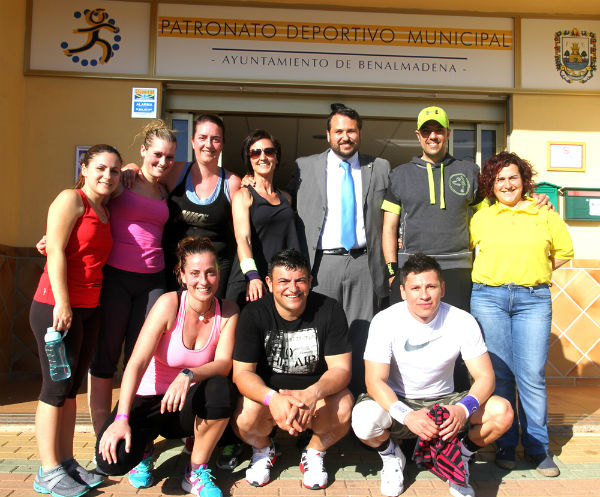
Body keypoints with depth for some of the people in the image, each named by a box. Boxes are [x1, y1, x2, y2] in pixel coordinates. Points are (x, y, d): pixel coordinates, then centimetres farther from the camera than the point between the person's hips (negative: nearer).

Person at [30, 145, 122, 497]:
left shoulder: (105, 212, 16)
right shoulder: (71, 199, -7)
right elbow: (55, 251, -14)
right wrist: (62, 302, -18)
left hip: (90, 309, 8)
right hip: (56, 306, -8)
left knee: (72, 387, 13)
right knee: (57, 386, -1)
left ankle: (67, 461, 23)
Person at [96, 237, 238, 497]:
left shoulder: (228, 312, -8)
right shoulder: (170, 303, -18)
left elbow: (224, 364, -17)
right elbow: (137, 362, -23)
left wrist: (188, 375, -38)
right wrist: (121, 419, -33)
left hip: (189, 403, 2)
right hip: (149, 399, -2)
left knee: (221, 388, -32)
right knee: (113, 460, -27)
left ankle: (197, 471, -8)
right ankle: (144, 446, 13)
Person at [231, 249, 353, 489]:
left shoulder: (329, 310, -13)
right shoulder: (254, 314, -13)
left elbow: (341, 368, -15)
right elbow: (242, 372, -16)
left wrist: (313, 393, -38)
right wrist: (272, 398, -38)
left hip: (317, 388, 0)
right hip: (267, 390, 0)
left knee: (343, 407, -30)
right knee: (246, 415, -30)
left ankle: (314, 452, 4)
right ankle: (262, 450, 9)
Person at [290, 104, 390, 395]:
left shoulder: (379, 168, 11)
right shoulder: (305, 167, 8)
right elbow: (297, 219, 9)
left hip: (363, 263, 1)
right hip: (322, 263, 0)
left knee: (361, 337, 3)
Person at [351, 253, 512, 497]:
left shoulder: (463, 321, -11)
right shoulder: (385, 321, -17)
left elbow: (485, 376, -12)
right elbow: (375, 381, -21)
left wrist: (463, 409, -33)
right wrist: (406, 415, -39)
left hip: (443, 401, 2)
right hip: (397, 403, -1)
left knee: (502, 413, -24)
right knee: (364, 420, -34)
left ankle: (459, 457, 7)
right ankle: (391, 456, 4)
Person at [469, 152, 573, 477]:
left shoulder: (544, 214, 10)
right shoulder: (479, 219, 9)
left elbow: (563, 251, 17)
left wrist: (533, 271, 11)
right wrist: (492, 273, 7)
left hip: (534, 299, 0)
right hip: (489, 298, 0)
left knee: (531, 375, -3)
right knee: (499, 373, 2)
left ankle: (537, 446, 13)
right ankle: (505, 444, 15)